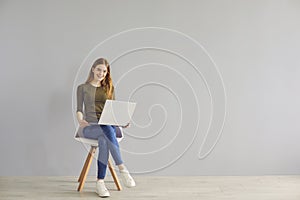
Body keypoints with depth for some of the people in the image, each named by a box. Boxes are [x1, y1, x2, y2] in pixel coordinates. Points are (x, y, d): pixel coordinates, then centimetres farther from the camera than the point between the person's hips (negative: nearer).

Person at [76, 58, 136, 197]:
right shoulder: (83, 88, 14)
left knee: (103, 140, -36)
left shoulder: (110, 88, 21)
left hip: (109, 125, 2)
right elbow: (79, 110, 5)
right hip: (90, 127, -2)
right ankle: (122, 169, -36)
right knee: (107, 130, -38)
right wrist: (80, 121, -18)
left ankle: (100, 182, -35)